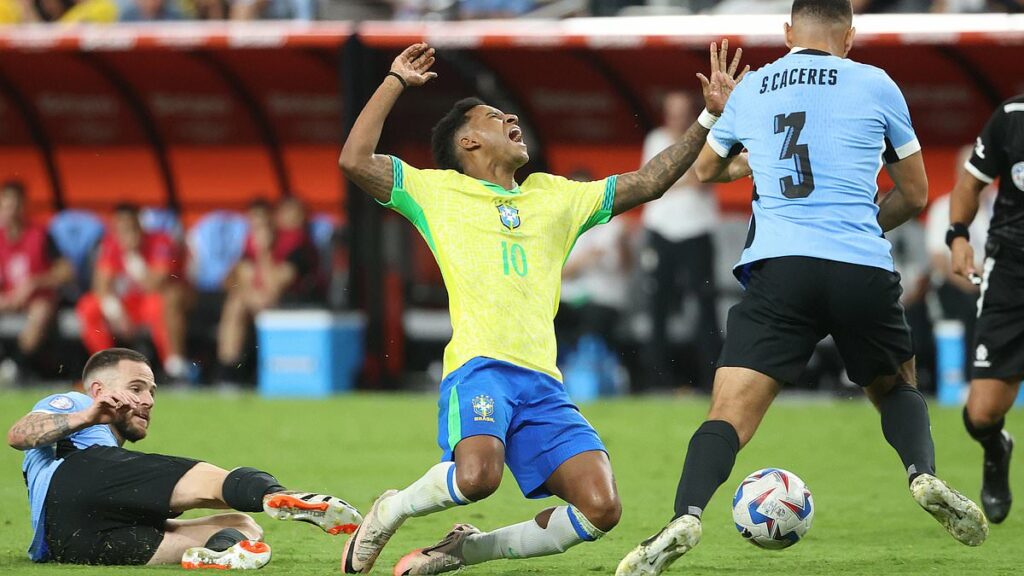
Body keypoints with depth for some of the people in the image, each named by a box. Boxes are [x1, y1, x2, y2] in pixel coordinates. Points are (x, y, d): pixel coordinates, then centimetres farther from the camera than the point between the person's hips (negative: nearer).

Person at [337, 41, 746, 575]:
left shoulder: (555, 195, 27)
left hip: (543, 385, 5)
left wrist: (711, 116, 22)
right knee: (477, 475, -35)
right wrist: (396, 82, 8)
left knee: (600, 507, -14)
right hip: (479, 368, -5)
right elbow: (355, 160, 3)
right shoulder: (438, 191, 14)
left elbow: (648, 182, 27)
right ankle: (388, 513, -1)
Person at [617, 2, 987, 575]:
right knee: (897, 387, 25)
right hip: (864, 270, 0)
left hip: (779, 268, 0)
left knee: (730, 414, -7)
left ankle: (686, 517, -32)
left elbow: (706, 169, 37)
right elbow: (915, 195, 19)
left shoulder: (750, 89, 17)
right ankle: (925, 475, -2)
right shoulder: (875, 86, 11)